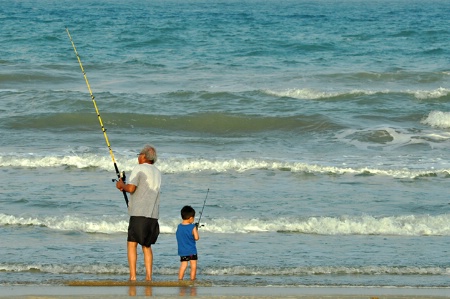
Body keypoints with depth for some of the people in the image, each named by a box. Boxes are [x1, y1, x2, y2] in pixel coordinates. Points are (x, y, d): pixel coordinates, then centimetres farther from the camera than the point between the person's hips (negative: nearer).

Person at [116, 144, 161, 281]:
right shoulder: (157, 172, 18)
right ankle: (148, 276, 5)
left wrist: (121, 185, 6)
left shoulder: (139, 169, -5)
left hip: (139, 213, -7)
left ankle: (133, 276, -11)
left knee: (132, 244, -3)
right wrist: (125, 186, 25)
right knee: (147, 245, 12)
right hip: (153, 215, 7)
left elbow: (131, 188, -14)